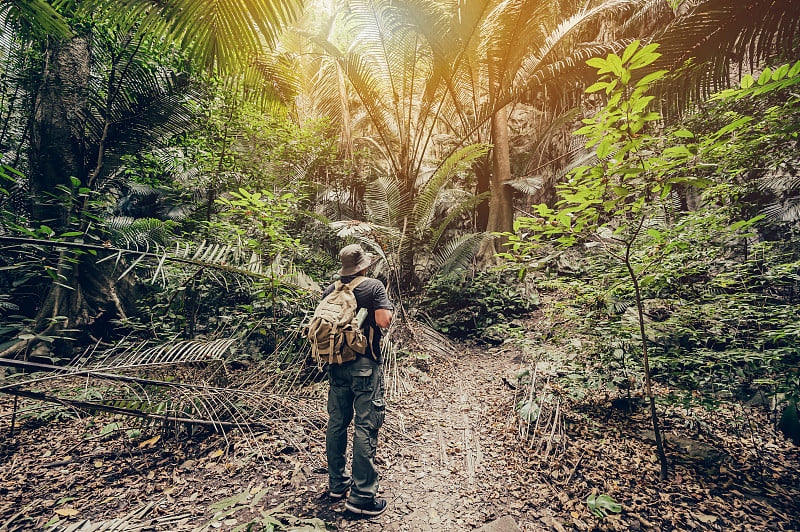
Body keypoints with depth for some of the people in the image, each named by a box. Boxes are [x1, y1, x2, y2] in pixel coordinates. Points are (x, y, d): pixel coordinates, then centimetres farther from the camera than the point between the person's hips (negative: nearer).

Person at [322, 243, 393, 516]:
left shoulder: (329, 291, 4)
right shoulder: (373, 287, -11)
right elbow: (384, 321, -18)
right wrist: (390, 308, 2)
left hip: (336, 364, 6)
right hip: (365, 365, -5)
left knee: (337, 422, 16)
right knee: (365, 426, 2)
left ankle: (337, 483, 32)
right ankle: (362, 495, 10)